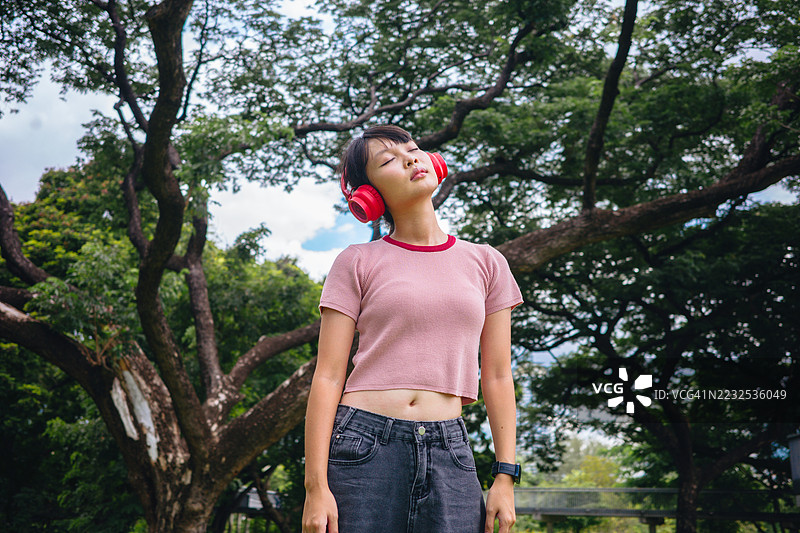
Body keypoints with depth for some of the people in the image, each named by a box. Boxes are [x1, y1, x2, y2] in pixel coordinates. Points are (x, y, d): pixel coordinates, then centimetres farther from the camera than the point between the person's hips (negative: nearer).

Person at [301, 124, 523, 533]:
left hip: (448, 452, 2)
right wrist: (316, 486, -7)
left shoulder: (485, 262, 11)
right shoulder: (357, 263, 4)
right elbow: (328, 377, 0)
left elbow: (497, 377, 11)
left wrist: (505, 476, 5)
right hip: (364, 448, -1)